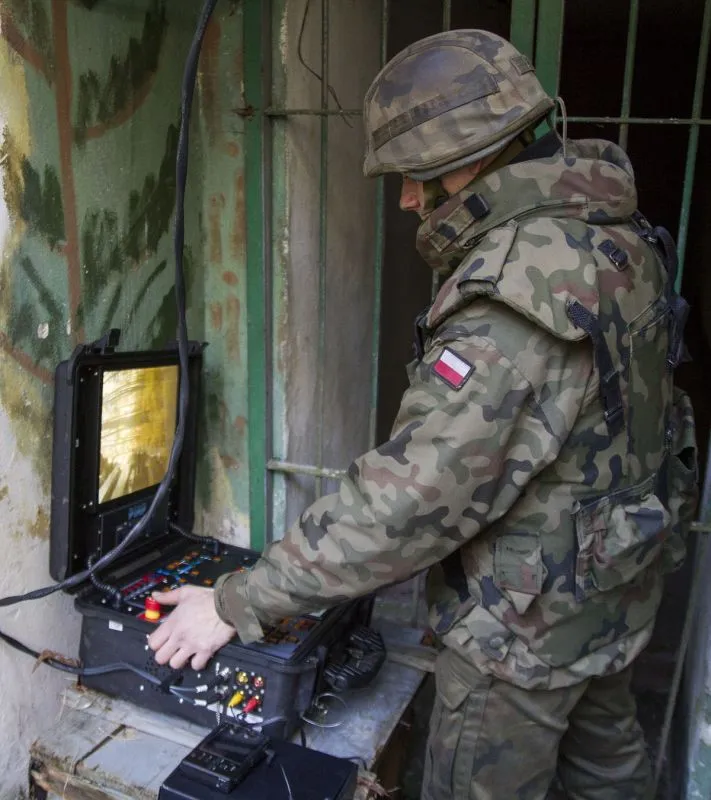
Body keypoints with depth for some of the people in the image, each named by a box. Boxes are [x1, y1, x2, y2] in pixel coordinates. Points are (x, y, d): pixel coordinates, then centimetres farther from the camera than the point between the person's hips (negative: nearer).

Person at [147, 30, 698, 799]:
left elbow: (414, 494, -33)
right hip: (616, 578, 9)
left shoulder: (518, 289, -32)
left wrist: (239, 604, -24)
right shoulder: (616, 230, -2)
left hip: (533, 614, -8)